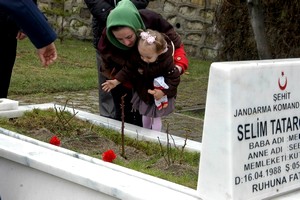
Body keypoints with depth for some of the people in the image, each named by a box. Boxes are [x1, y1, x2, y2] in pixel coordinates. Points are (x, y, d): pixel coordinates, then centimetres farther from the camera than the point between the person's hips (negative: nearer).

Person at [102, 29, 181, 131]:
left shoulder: (167, 62, -33)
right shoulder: (136, 57, -23)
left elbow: (174, 79, -24)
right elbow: (127, 70, -9)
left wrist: (163, 92, -34)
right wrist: (116, 81, -18)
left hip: (160, 95, -5)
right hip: (143, 92, 5)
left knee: (156, 117, 3)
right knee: (145, 115, 21)